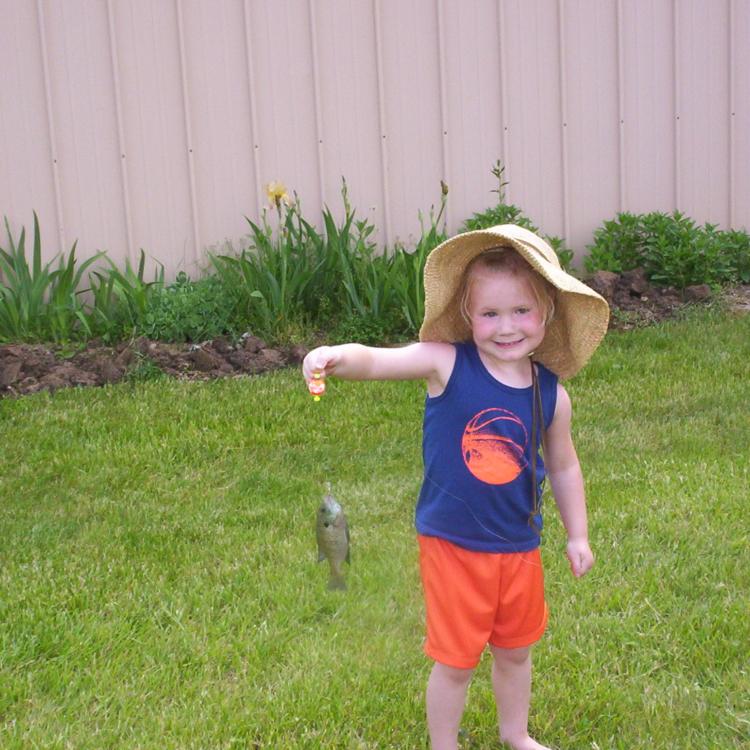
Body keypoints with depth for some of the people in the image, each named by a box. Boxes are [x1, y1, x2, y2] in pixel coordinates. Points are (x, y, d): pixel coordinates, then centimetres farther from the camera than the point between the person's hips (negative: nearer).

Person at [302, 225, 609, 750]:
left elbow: (564, 467, 8)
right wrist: (338, 357, -53)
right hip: (453, 547, -4)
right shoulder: (447, 363, -17)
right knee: (456, 661, 9)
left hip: (519, 548, 4)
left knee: (515, 650, 24)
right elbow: (378, 360, -31)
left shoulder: (552, 395, -6)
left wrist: (578, 535, 14)